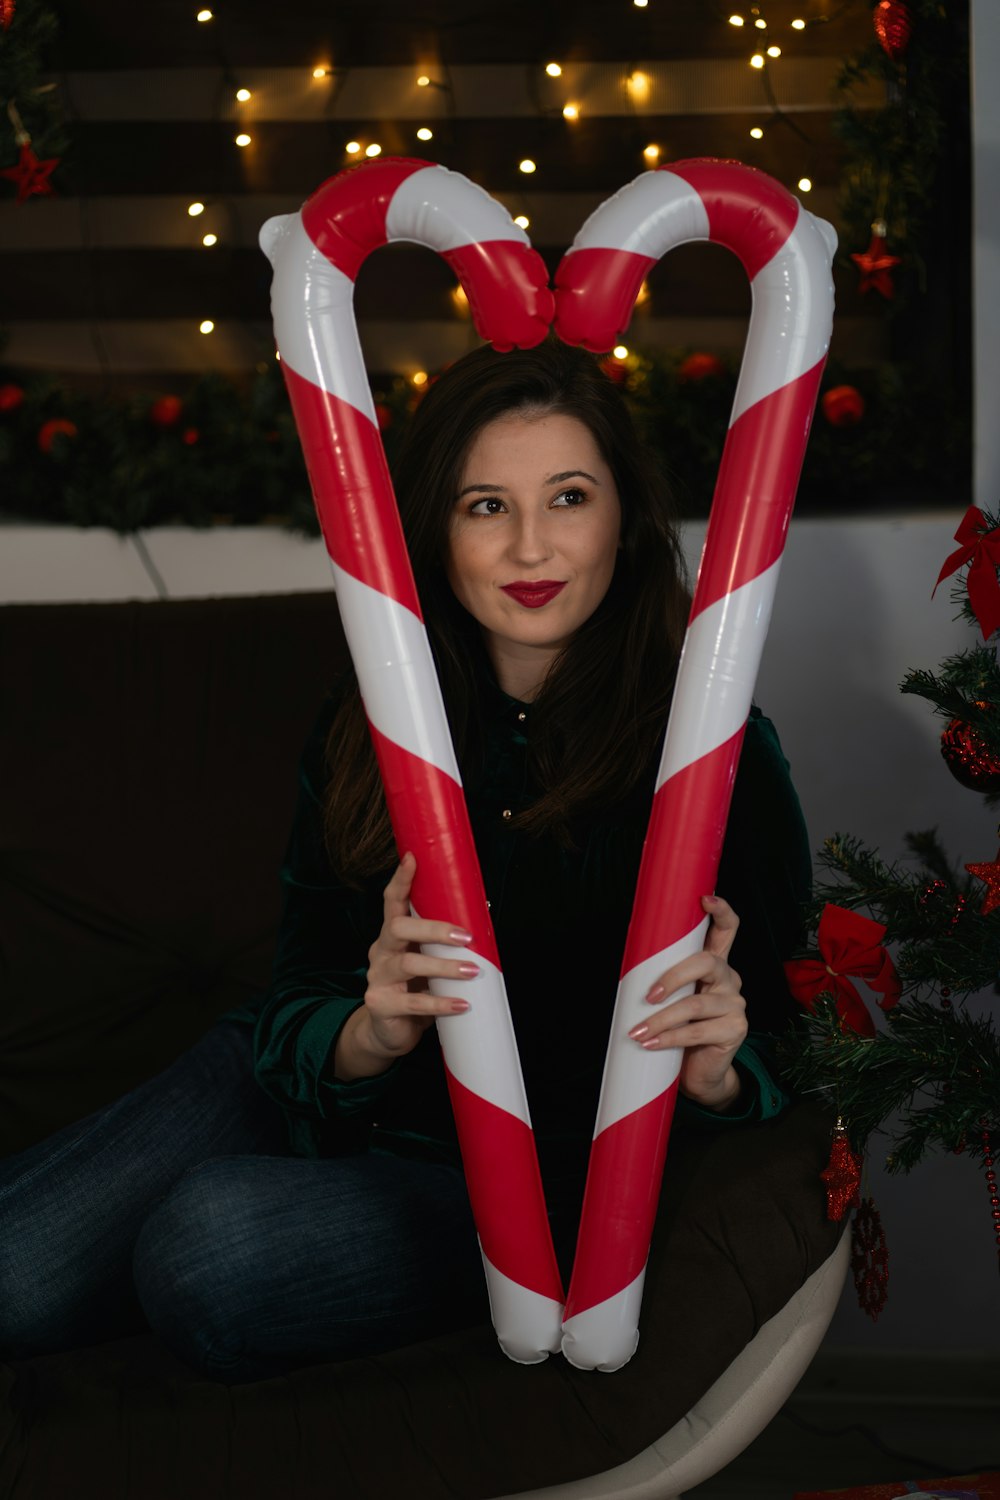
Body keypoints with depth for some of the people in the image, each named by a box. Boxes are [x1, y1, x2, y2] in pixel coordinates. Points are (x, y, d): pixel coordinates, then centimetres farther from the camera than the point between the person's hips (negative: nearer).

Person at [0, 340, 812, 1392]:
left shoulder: (719, 752, -13)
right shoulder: (359, 732, -4)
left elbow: (765, 1063, -6)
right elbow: (294, 1022, -4)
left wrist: (715, 1072, -31)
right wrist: (372, 1032, -29)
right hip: (335, 1099, 3)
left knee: (212, 1243, -31)